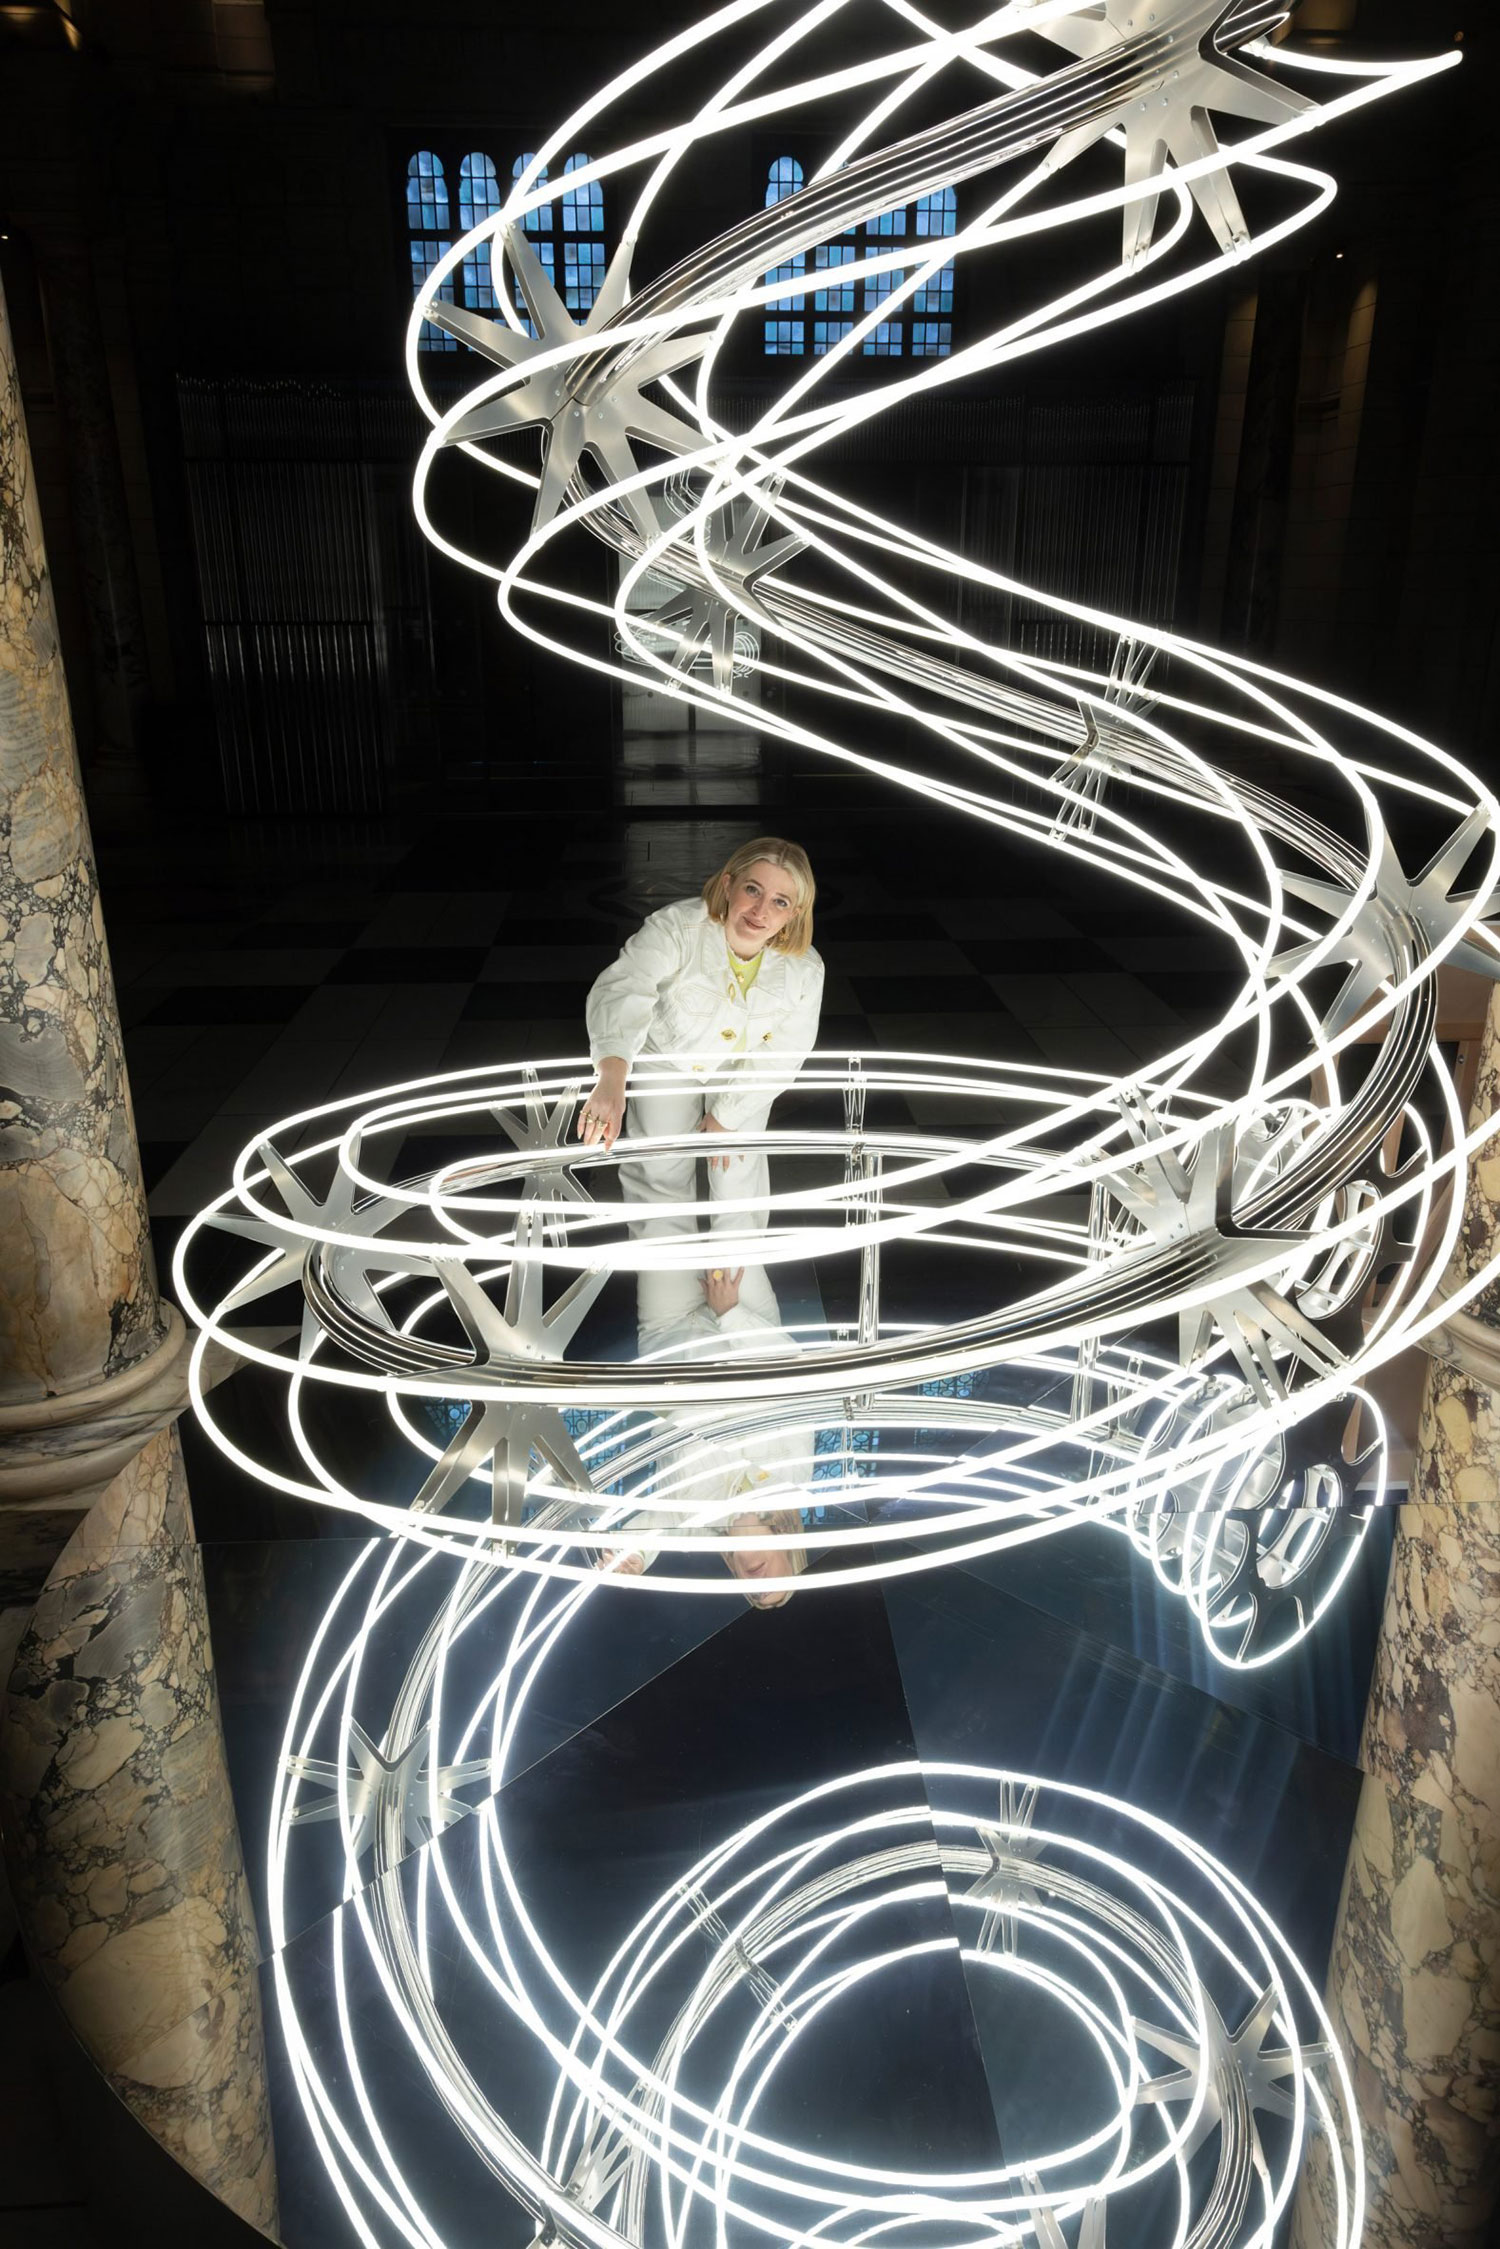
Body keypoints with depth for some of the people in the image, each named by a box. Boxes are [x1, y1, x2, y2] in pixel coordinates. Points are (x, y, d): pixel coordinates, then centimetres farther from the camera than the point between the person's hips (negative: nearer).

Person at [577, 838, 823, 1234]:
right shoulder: (676, 928, -39)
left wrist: (727, 1115, -11)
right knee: (661, 1172, 6)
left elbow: (783, 1053, -16)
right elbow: (624, 989, -53)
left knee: (738, 1170, 9)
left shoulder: (805, 971, -29)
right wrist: (612, 1077, -70)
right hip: (666, 1056, -1)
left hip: (742, 1068, 2)